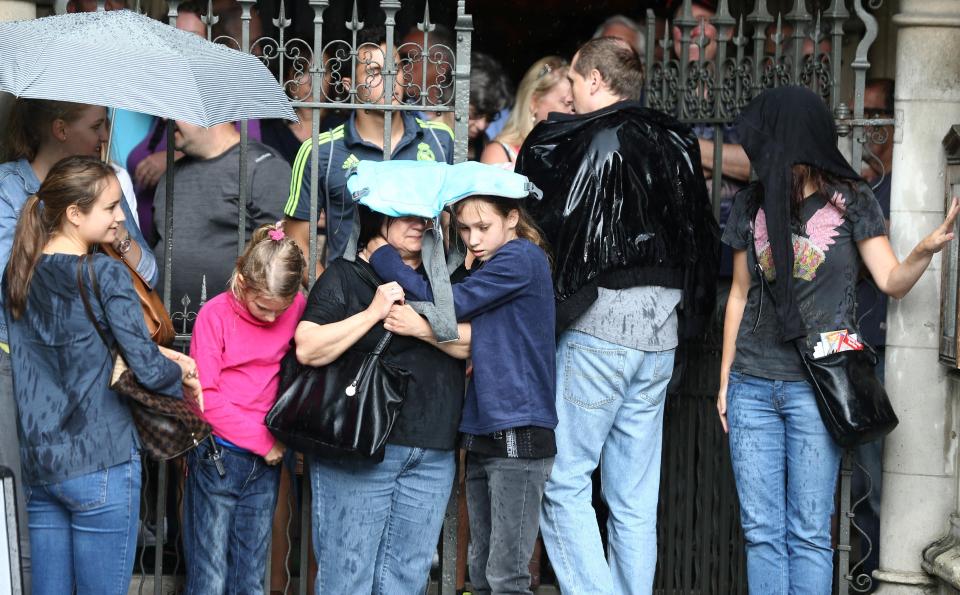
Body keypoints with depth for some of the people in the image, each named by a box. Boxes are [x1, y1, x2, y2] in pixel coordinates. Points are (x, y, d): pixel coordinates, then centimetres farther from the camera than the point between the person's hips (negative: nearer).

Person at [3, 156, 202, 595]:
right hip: (100, 464, -6)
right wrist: (183, 378, 8)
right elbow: (148, 369, -14)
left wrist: (166, 360, 12)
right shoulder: (104, 275, -12)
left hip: (39, 461, 6)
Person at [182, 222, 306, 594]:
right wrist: (263, 441, -9)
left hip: (267, 458, 3)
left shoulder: (297, 308, 1)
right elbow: (204, 397, -9)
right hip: (218, 456, -3)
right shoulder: (215, 315, -8)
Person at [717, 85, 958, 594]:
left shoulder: (850, 202, 0)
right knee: (761, 532, 4)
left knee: (808, 533, -3)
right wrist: (725, 380, 14)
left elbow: (891, 281, -5)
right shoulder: (751, 207, 9)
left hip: (816, 385, -3)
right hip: (752, 386, 4)